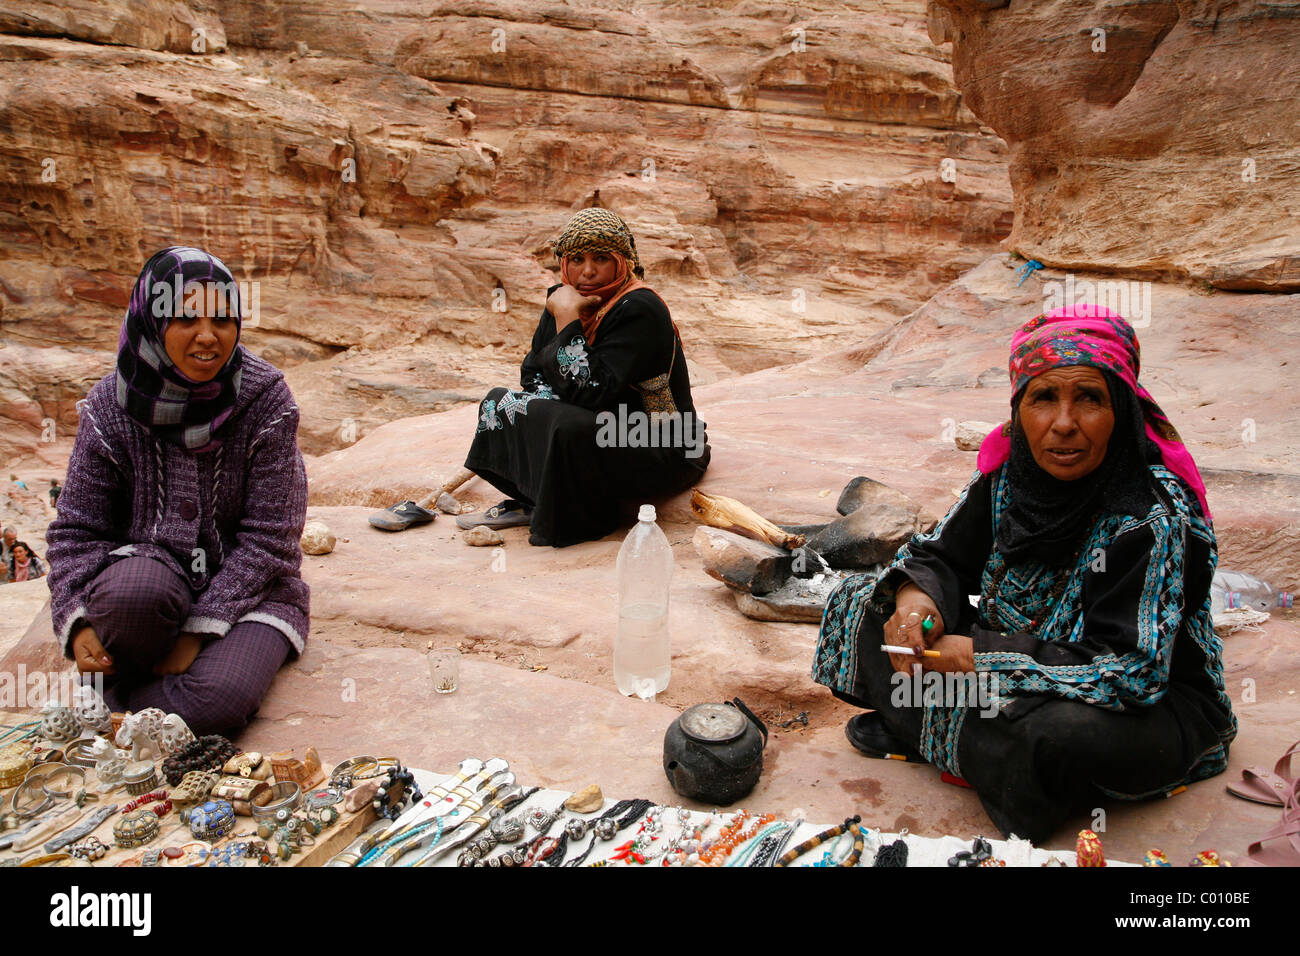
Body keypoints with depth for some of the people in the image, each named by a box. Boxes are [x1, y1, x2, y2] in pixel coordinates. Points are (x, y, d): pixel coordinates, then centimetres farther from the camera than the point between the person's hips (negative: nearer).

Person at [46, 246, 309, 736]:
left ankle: (120, 699, 1)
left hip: (245, 584, -1)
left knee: (221, 699, -29)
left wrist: (199, 630, -18)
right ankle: (120, 676, -4)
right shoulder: (111, 406, -7)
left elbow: (267, 538, -12)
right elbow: (76, 528, 0)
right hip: (150, 568, 1)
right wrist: (79, 621, -17)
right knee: (132, 591, -36)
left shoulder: (265, 398, -12)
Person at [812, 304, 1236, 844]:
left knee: (1062, 734, -40)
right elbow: (941, 555, 1)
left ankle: (933, 737, -10)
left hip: (1156, 706, -5)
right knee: (868, 604, -2)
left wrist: (981, 655, -29)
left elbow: (1132, 670, -30)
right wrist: (916, 599, -23)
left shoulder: (1153, 517, -28)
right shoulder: (1013, 471, -11)